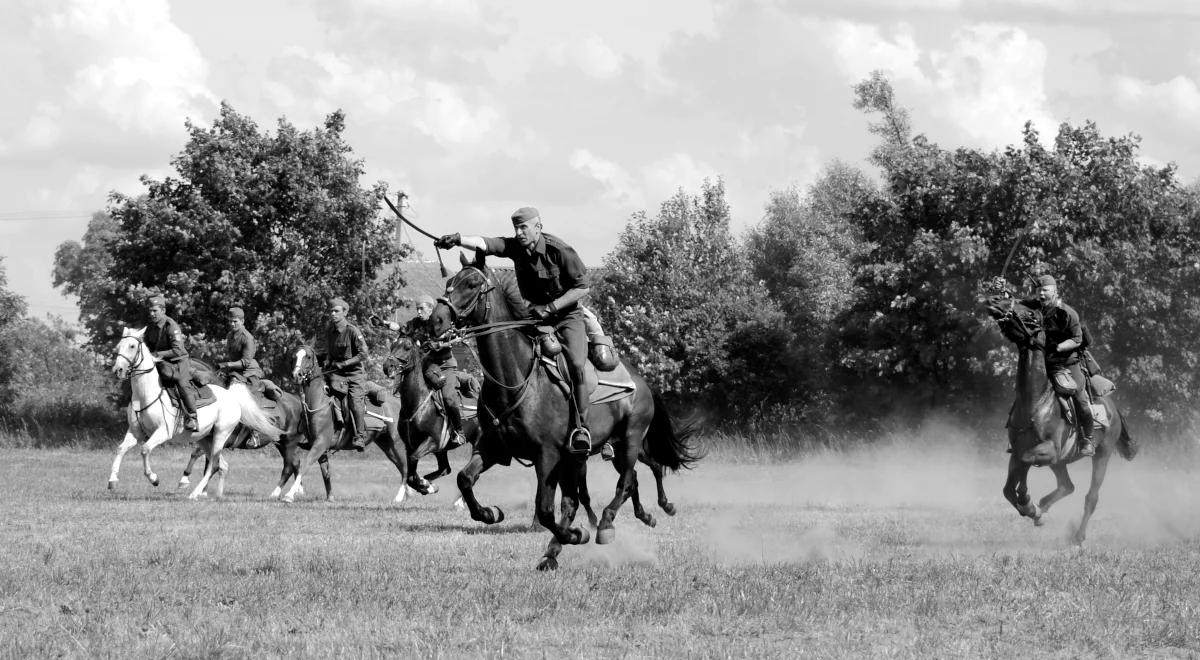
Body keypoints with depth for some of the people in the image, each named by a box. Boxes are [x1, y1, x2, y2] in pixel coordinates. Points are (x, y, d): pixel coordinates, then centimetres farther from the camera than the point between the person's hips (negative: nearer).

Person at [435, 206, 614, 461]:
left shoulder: (560, 250, -18)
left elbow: (582, 287, -13)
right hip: (535, 314, 5)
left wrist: (550, 307, -22)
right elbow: (485, 243, -22)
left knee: (575, 364, -25)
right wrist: (459, 239, -43)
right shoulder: (515, 247, -5)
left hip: (567, 314, -5)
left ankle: (581, 428, -20)